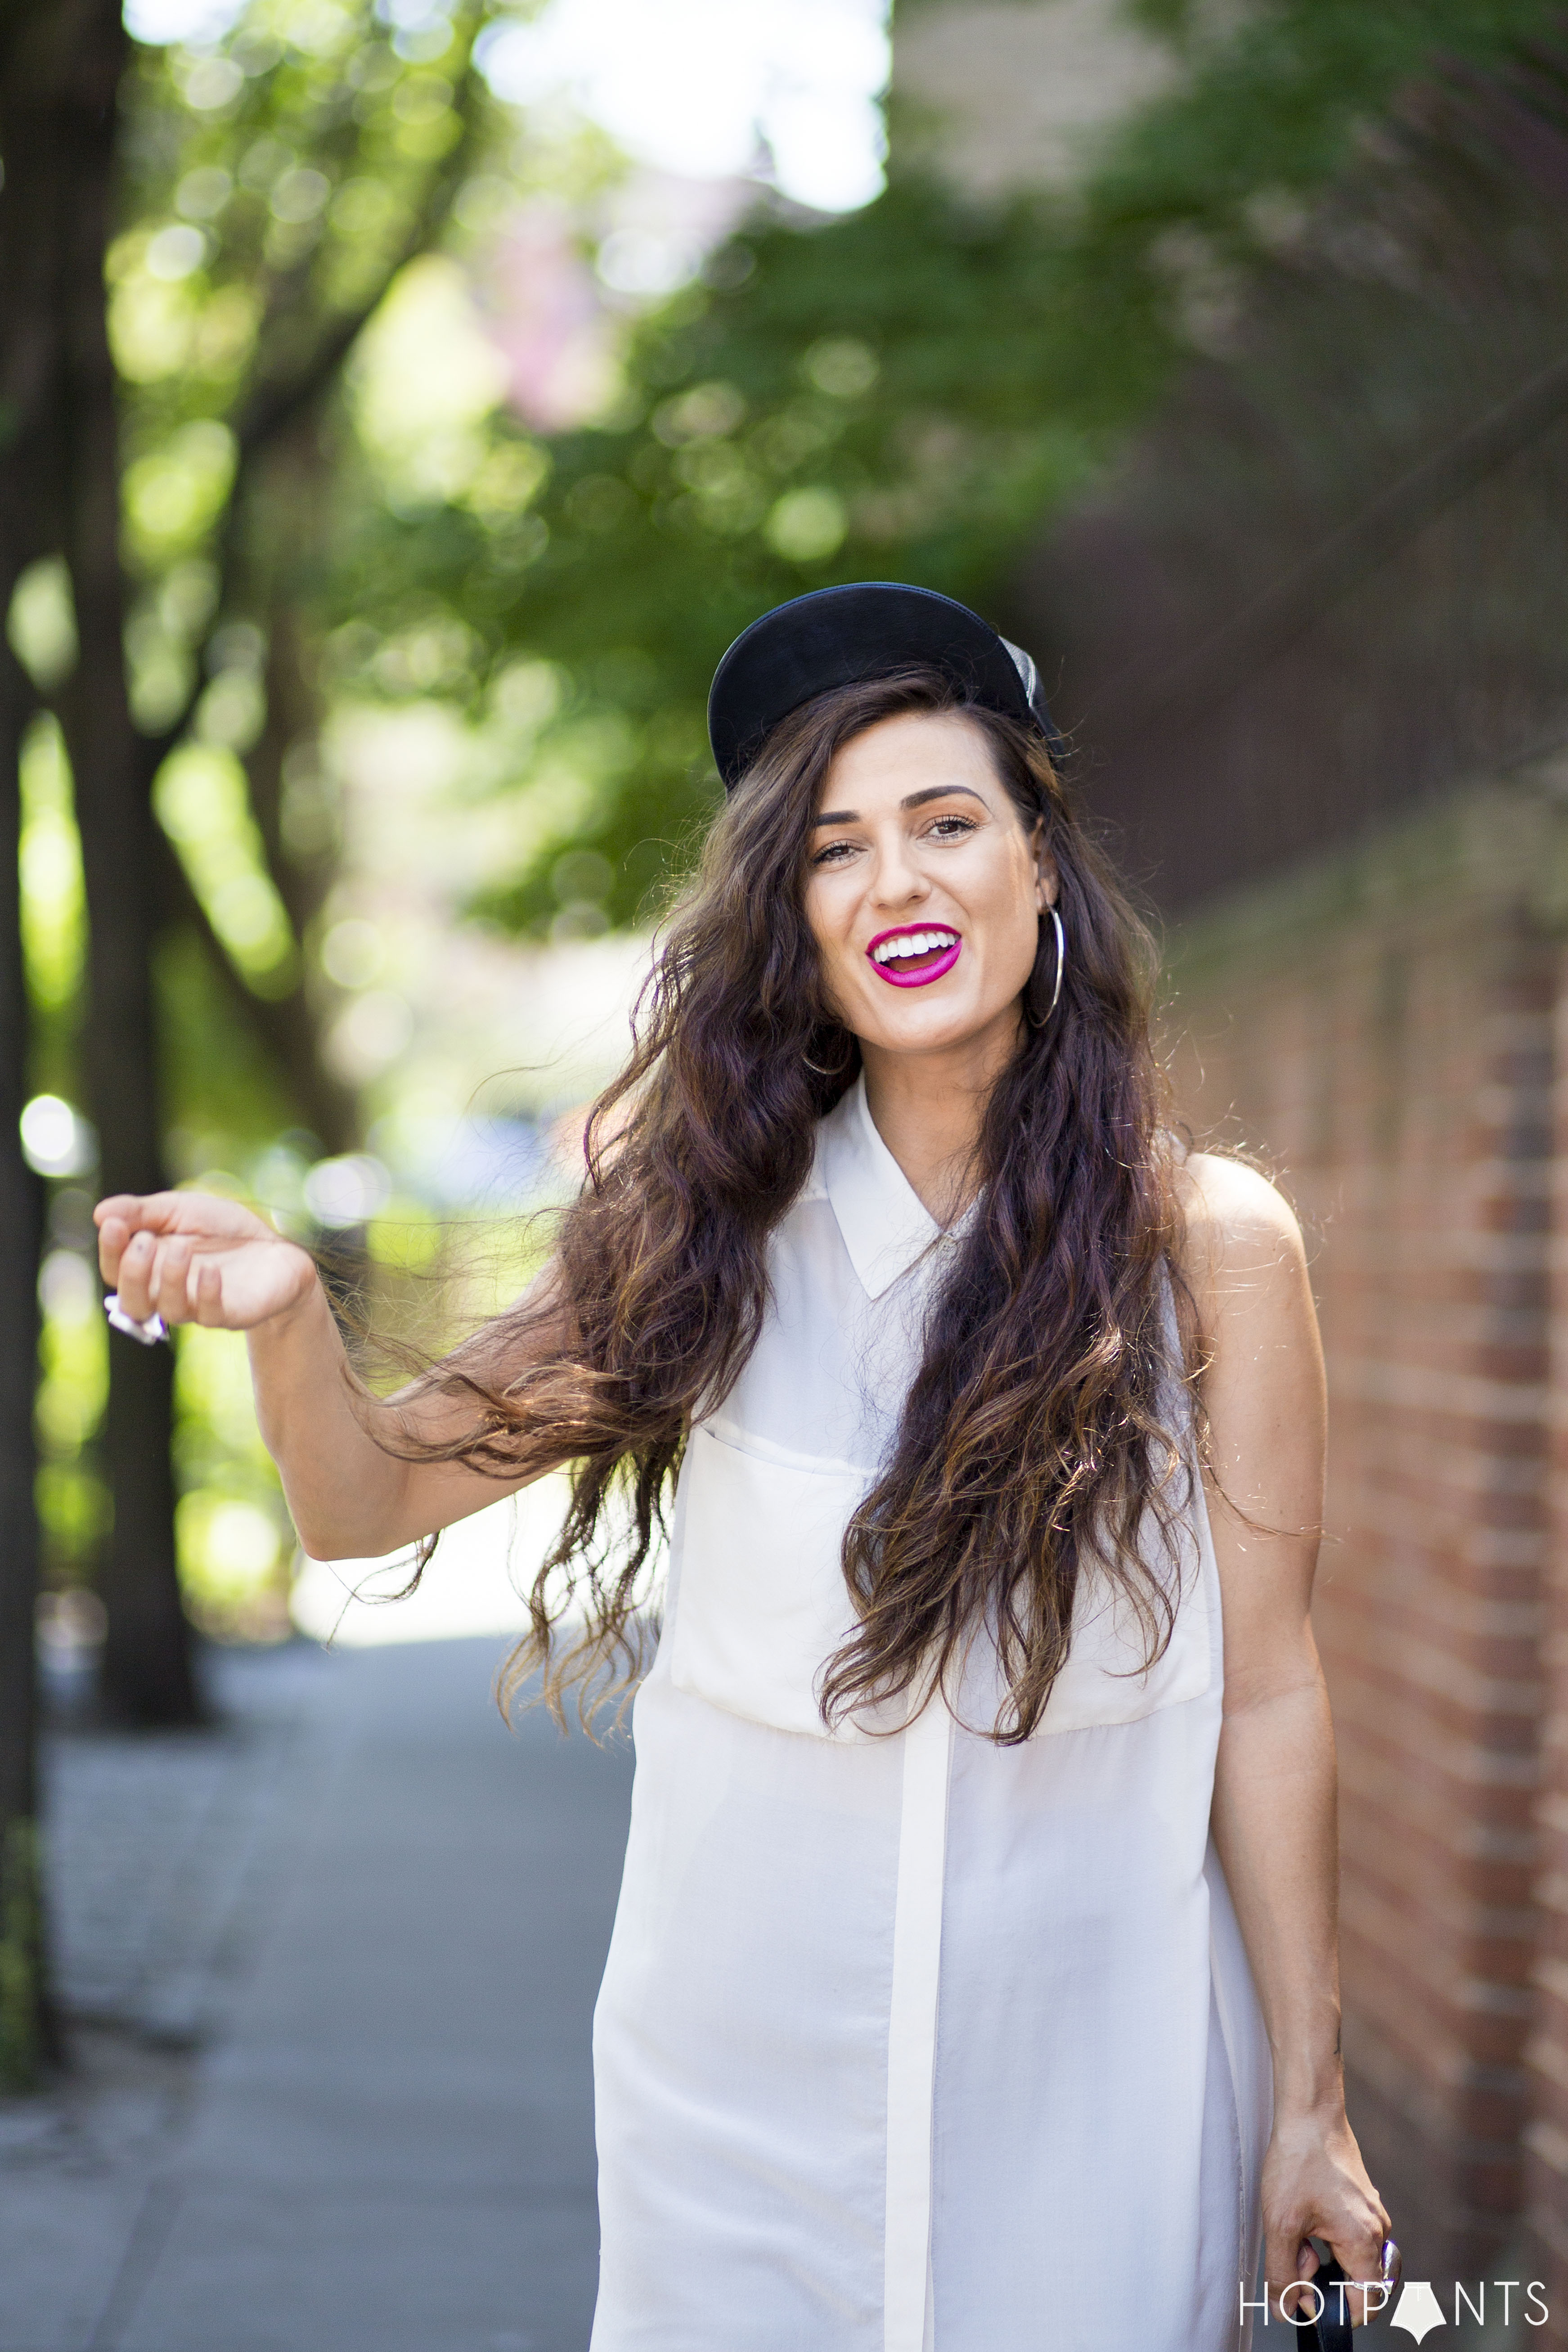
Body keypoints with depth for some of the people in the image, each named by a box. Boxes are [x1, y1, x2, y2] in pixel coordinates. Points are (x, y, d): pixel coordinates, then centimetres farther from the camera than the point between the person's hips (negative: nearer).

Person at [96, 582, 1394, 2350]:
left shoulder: (1203, 1242, -8)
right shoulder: (722, 1226, -3)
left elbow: (1265, 1693, -5)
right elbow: (372, 1506, -1)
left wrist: (1309, 2103, -2)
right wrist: (285, 1313, -22)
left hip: (1084, 2069, -1)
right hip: (745, 2069, 2)